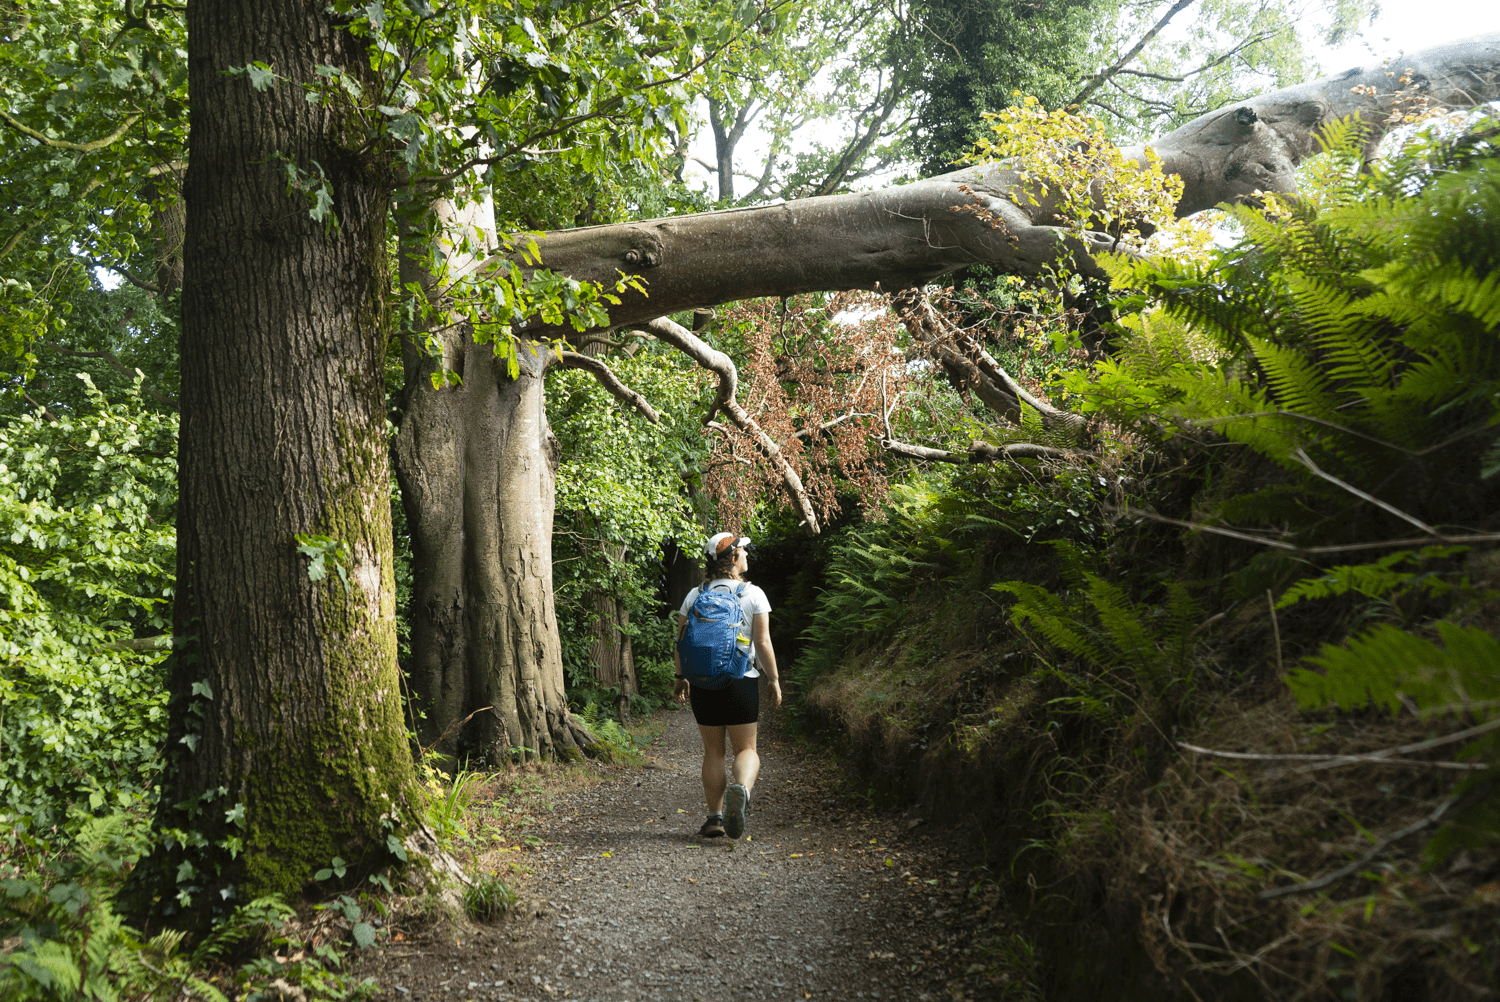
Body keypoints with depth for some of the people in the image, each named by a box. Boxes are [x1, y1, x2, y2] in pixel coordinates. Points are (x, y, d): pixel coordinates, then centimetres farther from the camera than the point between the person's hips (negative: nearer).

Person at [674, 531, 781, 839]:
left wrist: (681, 678, 15)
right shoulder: (753, 594, -4)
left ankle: (715, 817, 11)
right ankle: (741, 789, -25)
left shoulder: (694, 596, 4)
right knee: (746, 748, 6)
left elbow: (681, 641, 4)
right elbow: (763, 642, -7)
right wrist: (773, 679, 3)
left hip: (703, 683, 3)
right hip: (742, 681, -3)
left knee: (713, 751, 13)